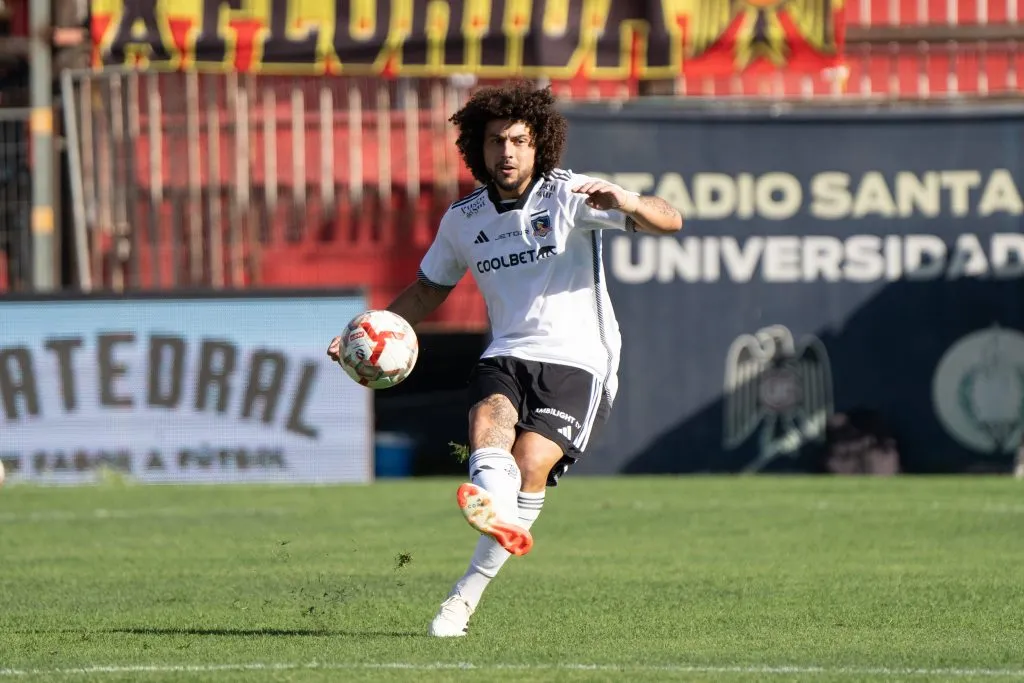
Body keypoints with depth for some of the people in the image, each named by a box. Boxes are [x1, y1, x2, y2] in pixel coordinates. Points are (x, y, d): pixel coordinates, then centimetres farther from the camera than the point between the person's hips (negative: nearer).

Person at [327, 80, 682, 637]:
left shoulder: (568, 195, -3)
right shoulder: (463, 219, 11)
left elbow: (669, 221, -13)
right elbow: (428, 290, 27)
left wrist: (626, 202, -35)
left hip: (576, 362, -3)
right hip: (506, 357, 3)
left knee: (532, 461, -25)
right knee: (490, 417, -32)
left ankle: (468, 595, -19)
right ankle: (494, 513, -64)